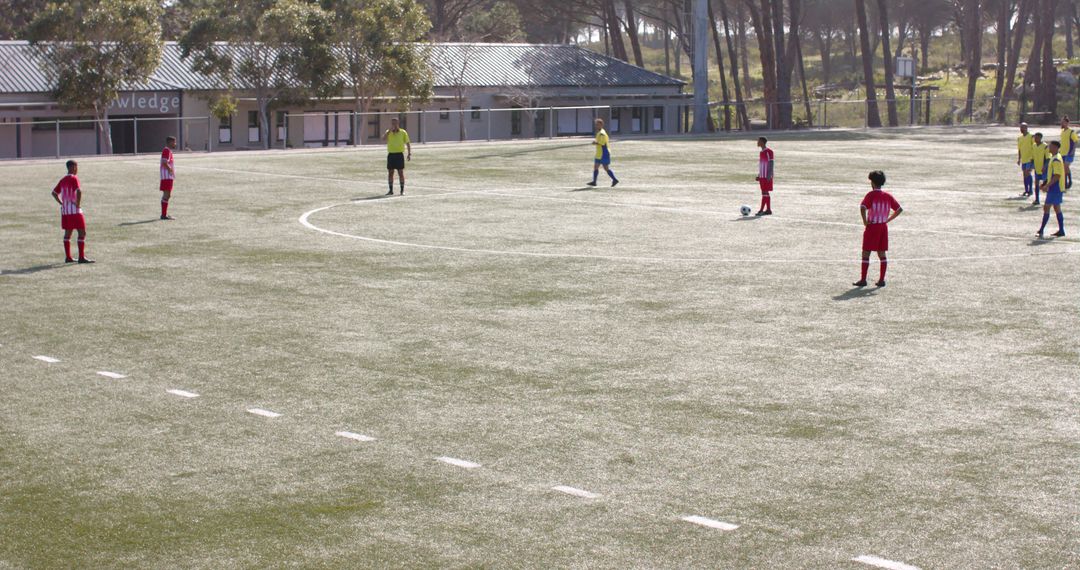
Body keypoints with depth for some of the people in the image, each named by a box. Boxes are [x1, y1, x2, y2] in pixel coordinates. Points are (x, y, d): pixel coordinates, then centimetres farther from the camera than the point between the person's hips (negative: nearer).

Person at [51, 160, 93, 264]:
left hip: (65, 211, 8)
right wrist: (78, 204, -16)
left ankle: (68, 257, 15)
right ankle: (81, 257, -8)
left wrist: (61, 203, 14)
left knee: (67, 233, 13)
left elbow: (54, 193, 19)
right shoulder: (74, 178, -11)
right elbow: (79, 191, -27)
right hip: (75, 210, -8)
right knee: (82, 232, -4)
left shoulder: (63, 180, 12)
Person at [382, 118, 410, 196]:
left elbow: (408, 143, 5)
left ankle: (402, 190, 6)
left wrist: (409, 153, -1)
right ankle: (391, 190, 11)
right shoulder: (388, 132, 6)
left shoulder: (403, 132, 2)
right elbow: (383, 138, -13)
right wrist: (390, 130, -17)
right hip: (391, 154, 2)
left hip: (399, 154, -2)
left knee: (401, 172, -1)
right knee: (390, 172, 4)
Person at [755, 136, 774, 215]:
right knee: (765, 192, 8)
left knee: (765, 192, -10)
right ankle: (768, 209, 10)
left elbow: (771, 163, -14)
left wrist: (769, 175, -19)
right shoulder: (761, 152, 16)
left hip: (767, 176, -9)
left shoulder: (769, 152, -11)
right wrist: (759, 175, 20)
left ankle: (761, 210, -13)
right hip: (762, 176, 9)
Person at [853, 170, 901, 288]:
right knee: (882, 254, 10)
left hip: (872, 226, -5)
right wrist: (888, 219, 10)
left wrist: (865, 221, -15)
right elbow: (899, 209, 8)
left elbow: (863, 207, -26)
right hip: (883, 227, 5)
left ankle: (863, 280, 0)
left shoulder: (871, 194, -10)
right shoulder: (888, 196, 6)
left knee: (866, 254, 1)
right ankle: (881, 280, 9)